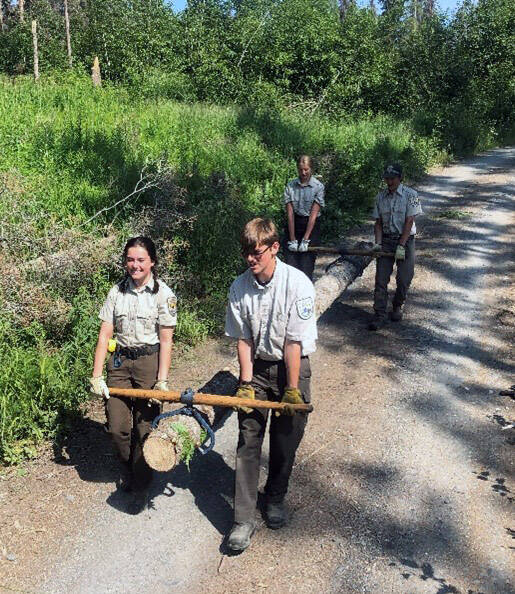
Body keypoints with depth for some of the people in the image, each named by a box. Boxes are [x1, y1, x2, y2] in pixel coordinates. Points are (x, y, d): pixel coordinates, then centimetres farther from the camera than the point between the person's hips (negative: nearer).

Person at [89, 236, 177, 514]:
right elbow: (104, 335, 0)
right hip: (119, 361, 3)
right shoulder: (117, 292, 2)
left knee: (145, 427, 3)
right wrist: (96, 375, -6)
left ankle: (141, 486, 24)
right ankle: (127, 468, 37)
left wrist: (162, 381, -13)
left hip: (149, 362, -3)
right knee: (117, 427, 5)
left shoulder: (163, 294, -8)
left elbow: (166, 341, -9)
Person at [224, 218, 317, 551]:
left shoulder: (297, 284, -21)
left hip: (291, 367, -2)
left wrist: (292, 389, -16)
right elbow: (243, 339, -4)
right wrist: (246, 383, -9)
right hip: (257, 367, 2)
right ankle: (244, 520, 9)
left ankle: (276, 499, 36)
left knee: (286, 442, 11)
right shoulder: (240, 287, -9)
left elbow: (294, 342, -20)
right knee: (248, 442, 0)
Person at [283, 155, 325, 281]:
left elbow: (314, 214, -11)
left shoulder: (318, 187, -6)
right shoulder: (290, 186, -1)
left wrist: (305, 239, -16)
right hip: (293, 225, 2)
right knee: (290, 265, -4)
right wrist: (292, 239, -9)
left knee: (306, 268, -4)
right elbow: (290, 213, -4)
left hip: (311, 226, -2)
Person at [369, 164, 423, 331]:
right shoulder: (380, 197, 6)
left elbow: (409, 222, -11)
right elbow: (378, 223, 8)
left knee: (404, 279, 1)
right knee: (381, 279, -3)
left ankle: (397, 306, 27)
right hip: (386, 241, 3)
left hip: (405, 240, -3)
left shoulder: (410, 195, -6)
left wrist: (401, 246, -17)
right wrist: (378, 243, -6)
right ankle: (380, 315, 0)